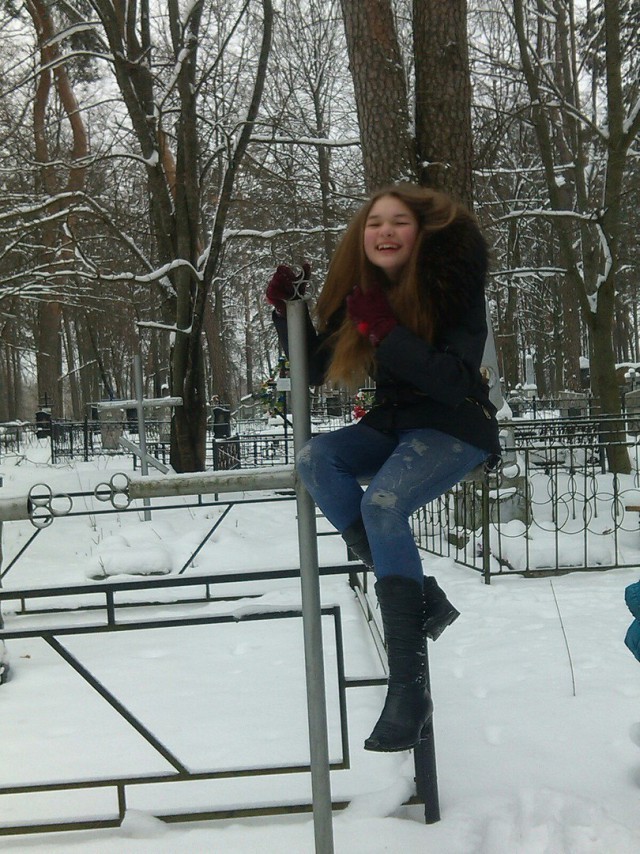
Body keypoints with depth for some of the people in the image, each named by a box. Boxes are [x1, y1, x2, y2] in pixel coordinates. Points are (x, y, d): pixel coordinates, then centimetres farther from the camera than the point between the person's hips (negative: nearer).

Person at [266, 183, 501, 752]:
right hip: (393, 424, 6)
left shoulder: (454, 284, -13)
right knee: (315, 460, -21)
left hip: (457, 428, -6)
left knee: (383, 502, -31)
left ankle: (409, 689, -27)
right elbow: (315, 371, 6)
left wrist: (385, 330, -30)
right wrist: (286, 311, -8)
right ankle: (421, 598, -20)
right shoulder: (359, 290, 2)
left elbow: (455, 382, -24)